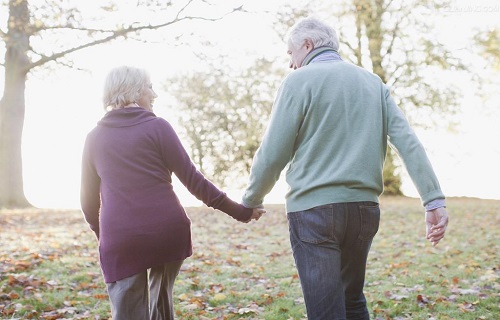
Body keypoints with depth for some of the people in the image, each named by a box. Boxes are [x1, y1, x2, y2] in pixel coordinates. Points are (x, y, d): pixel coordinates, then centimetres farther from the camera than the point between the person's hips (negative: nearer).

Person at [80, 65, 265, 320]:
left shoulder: (94, 138, 11)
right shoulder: (157, 127, 1)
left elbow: (89, 200, 17)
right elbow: (192, 179, -3)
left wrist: (101, 235, 34)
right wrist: (237, 210, 3)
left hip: (120, 240, 1)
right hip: (167, 232, -1)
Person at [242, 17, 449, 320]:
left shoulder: (299, 81, -4)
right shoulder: (373, 82, 12)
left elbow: (273, 154, -7)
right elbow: (408, 142, 2)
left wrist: (251, 201, 9)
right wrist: (435, 200, -2)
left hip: (314, 208, -5)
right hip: (364, 208, 6)